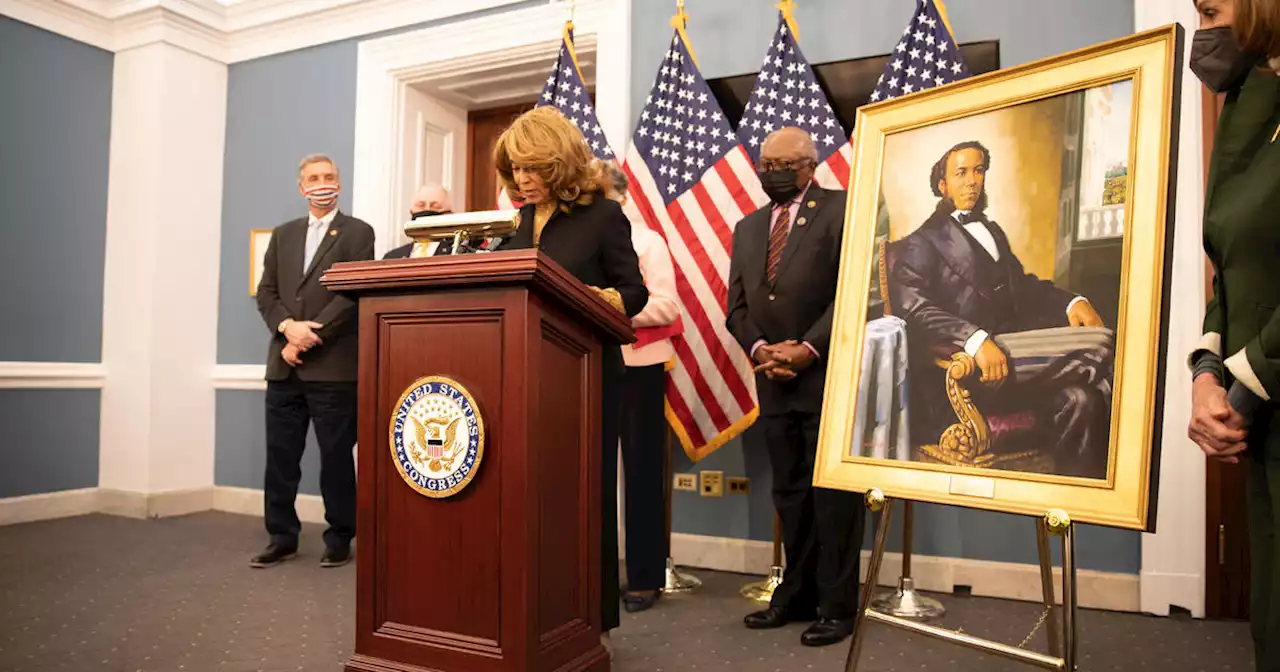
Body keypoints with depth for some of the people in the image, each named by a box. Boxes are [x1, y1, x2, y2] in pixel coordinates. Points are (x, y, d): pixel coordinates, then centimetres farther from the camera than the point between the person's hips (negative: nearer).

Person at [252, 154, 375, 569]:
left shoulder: (358, 233, 1)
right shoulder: (283, 234, 17)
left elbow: (353, 295, -10)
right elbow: (266, 293, 11)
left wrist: (307, 340, -13)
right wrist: (288, 326, -9)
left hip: (333, 366, -5)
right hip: (283, 364, 5)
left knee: (336, 457, 3)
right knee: (280, 456, 9)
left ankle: (340, 538, 16)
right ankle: (282, 537, 21)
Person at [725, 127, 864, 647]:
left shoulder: (842, 210, -1)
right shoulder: (747, 227, 18)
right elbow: (737, 305, 13)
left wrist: (809, 348, -16)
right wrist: (761, 349, -5)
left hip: (828, 375, -6)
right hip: (774, 379, 6)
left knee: (832, 493, 1)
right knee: (789, 493, 12)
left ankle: (837, 605, 11)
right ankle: (797, 595, 22)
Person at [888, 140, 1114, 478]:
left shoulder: (992, 231, 31)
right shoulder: (923, 242, 5)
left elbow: (1022, 284, 26)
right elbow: (911, 306, -12)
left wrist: (1070, 301, 4)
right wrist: (976, 339, -26)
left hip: (1012, 345, 7)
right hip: (963, 365, -7)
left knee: (1079, 397, -25)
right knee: (1100, 345, -20)